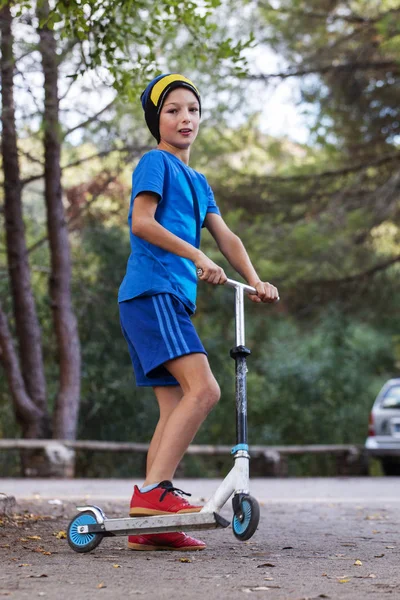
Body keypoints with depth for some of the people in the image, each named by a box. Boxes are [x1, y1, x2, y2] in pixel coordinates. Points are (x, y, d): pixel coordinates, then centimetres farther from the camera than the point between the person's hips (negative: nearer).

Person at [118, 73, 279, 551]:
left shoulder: (197, 182, 26)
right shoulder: (155, 163, 0)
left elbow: (226, 237, 17)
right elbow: (142, 221, -14)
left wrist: (255, 282, 2)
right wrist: (198, 257, -21)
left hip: (174, 299, 9)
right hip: (151, 292, -9)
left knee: (176, 407, 3)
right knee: (203, 389, -22)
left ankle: (149, 526, 2)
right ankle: (153, 490, -24)